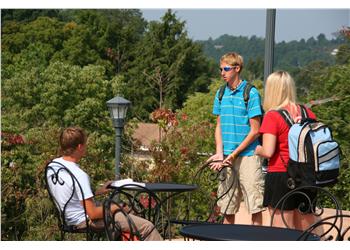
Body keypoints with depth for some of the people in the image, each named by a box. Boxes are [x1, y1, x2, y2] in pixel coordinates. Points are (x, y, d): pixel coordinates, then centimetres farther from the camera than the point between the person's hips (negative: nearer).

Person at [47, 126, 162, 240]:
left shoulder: (53, 165, -2)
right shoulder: (80, 175, -30)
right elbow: (93, 214, -28)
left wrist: (98, 191, 12)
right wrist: (117, 208, -12)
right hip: (87, 221, -10)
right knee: (147, 227, -10)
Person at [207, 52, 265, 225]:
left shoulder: (251, 93, -6)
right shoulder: (221, 94, 11)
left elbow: (255, 131, -8)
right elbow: (219, 126, 14)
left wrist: (234, 154, -11)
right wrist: (220, 154, -1)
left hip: (248, 156, -5)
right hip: (227, 158, 5)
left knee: (255, 206, -6)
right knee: (227, 209, 8)